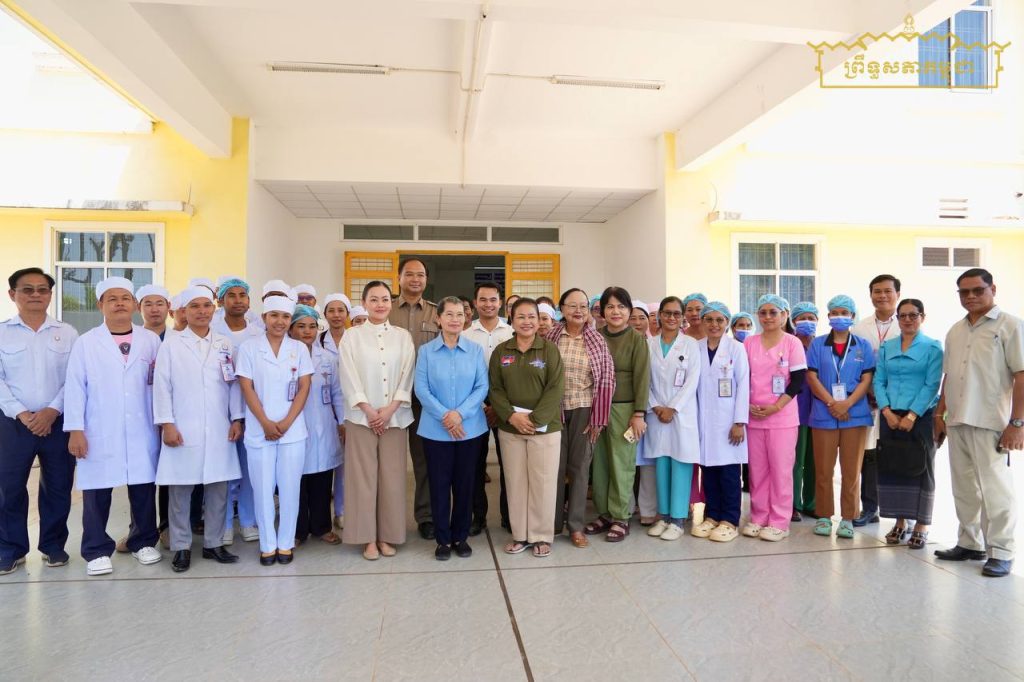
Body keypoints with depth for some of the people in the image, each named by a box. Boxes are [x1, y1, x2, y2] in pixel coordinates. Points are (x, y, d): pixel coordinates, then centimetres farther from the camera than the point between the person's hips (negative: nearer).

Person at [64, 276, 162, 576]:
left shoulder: (151, 340, 6)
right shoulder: (86, 342, 2)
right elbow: (75, 388, -1)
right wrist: (75, 430, -5)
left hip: (142, 432, 1)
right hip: (99, 433, -1)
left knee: (144, 489, 8)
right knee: (97, 493, 4)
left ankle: (143, 542, 23)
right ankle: (97, 551, 17)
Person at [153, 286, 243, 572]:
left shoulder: (225, 344, 10)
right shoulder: (171, 345, 3)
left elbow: (234, 384, 9)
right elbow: (162, 387, -1)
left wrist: (237, 419, 3)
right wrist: (167, 424, -7)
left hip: (219, 430, 2)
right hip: (182, 430, -2)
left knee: (218, 488, 6)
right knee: (180, 490, 3)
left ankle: (214, 543, 19)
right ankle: (181, 547, 15)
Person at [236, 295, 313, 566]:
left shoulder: (299, 349, 5)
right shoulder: (249, 348, 2)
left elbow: (304, 388, 2)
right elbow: (247, 388, -2)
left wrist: (286, 422, -8)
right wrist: (266, 423, -11)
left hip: (293, 430, 1)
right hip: (259, 430, -1)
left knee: (290, 488, 5)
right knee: (262, 488, 5)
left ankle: (286, 543, 18)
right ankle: (267, 544, 18)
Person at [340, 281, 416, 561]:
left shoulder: (403, 336, 7)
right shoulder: (352, 336, 3)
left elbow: (407, 376, 1)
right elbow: (349, 378, -3)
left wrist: (389, 409, -10)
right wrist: (369, 411, -10)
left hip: (395, 417, 1)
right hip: (361, 417, -1)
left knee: (392, 476, 4)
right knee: (363, 476, 1)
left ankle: (387, 535, 17)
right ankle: (368, 538, 12)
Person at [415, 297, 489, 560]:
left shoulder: (475, 350, 2)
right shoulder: (426, 351, 0)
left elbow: (482, 387, -4)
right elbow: (421, 389, -6)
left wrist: (460, 413, -16)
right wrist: (444, 415, -17)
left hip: (470, 428, 1)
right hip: (436, 429, -1)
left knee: (465, 484, 9)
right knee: (439, 484, 6)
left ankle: (461, 536, 25)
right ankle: (443, 539, 20)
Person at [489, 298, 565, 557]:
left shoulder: (550, 349, -3)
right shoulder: (501, 352, 5)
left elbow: (555, 389, -9)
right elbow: (495, 388, 2)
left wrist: (535, 419, -17)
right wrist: (511, 416, -13)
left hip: (545, 428, -2)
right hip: (510, 428, 3)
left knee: (543, 483, 3)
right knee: (515, 482, 9)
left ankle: (541, 536, 18)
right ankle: (519, 534, 23)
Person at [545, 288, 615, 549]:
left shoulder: (597, 340, -2)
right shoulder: (551, 337, -1)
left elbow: (605, 380, -2)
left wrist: (598, 418, -5)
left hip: (584, 410, 0)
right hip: (555, 409, 0)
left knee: (580, 466, 6)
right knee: (556, 465, 7)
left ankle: (576, 526, 16)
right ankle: (554, 522, 21)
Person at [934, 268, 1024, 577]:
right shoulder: (955, 331, 15)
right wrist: (940, 414, 14)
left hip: (991, 423, -6)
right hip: (957, 422, 6)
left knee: (995, 488, 0)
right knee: (964, 487, 12)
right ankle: (970, 543, 23)